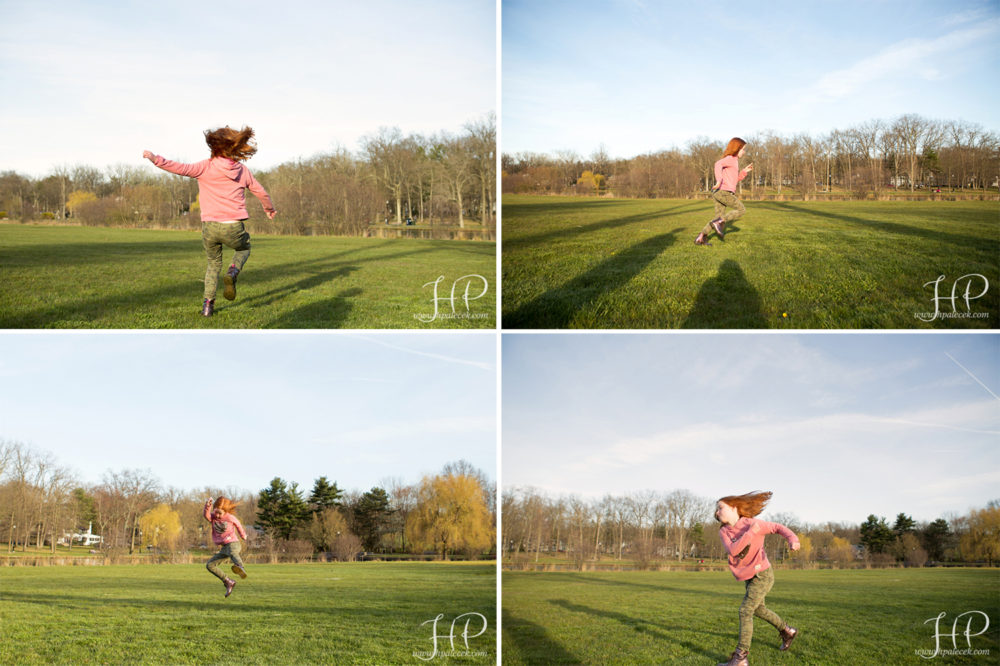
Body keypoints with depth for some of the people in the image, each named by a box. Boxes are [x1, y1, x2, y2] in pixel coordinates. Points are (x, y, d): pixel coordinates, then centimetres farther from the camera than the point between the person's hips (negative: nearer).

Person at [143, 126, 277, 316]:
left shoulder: (206, 167, -3)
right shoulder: (243, 171, 7)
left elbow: (184, 169, -18)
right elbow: (261, 193, 18)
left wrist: (156, 160, -20)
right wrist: (270, 209, 37)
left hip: (210, 227, 0)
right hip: (233, 228, 0)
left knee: (214, 263, 25)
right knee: (244, 248, 32)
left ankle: (208, 302, 11)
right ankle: (233, 272, 0)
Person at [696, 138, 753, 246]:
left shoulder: (733, 160, 25)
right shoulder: (731, 158, -6)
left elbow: (735, 179, 31)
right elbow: (718, 164, -27)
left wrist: (745, 171, 20)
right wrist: (719, 180, -39)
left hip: (719, 193, 9)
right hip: (724, 191, -9)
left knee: (720, 218, 12)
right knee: (741, 210, 0)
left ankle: (701, 238, 8)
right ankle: (719, 222, -9)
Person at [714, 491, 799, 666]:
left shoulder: (752, 523, -15)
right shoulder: (723, 532, -2)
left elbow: (778, 528, -5)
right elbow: (732, 550, -20)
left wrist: (792, 539, -23)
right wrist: (750, 533, -28)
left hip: (762, 575, -7)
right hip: (749, 577, 8)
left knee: (745, 611, -16)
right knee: (758, 609, 24)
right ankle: (787, 632, 48)